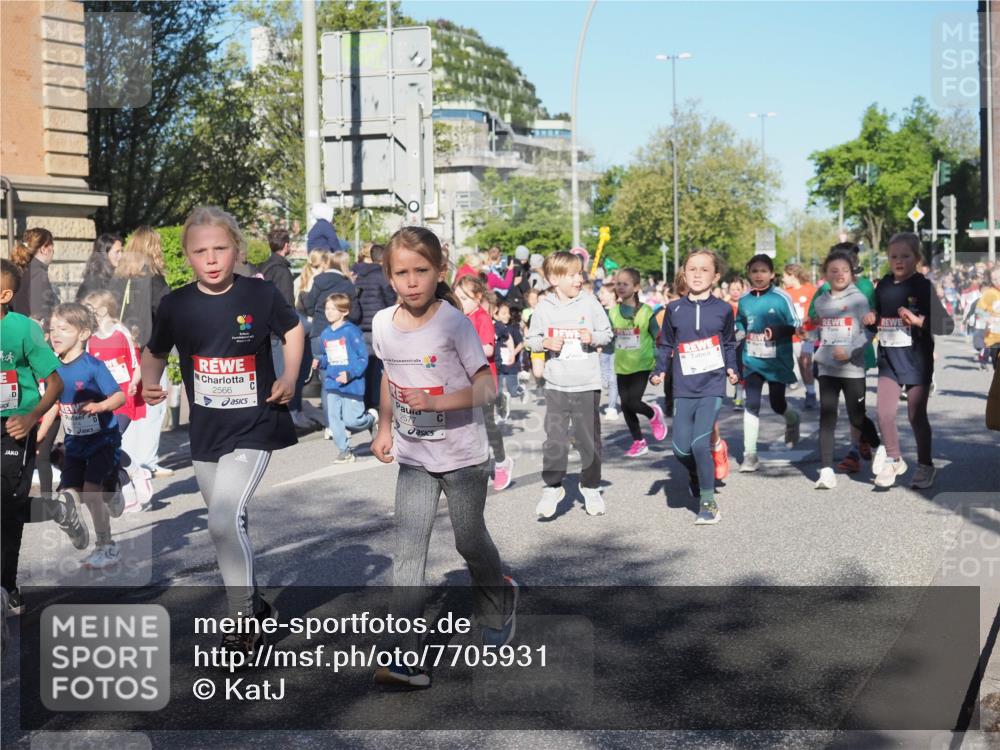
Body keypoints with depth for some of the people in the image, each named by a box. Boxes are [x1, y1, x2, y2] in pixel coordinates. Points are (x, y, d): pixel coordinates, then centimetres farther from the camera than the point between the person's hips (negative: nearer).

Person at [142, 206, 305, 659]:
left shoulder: (260, 294, -10)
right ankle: (253, 603, 39)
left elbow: (293, 330, 7)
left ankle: (244, 619, -3)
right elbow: (154, 352, 11)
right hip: (205, 433, 4)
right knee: (228, 523, 17)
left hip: (254, 428, -4)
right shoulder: (176, 305, -4)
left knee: (224, 519, -19)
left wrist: (290, 376, -7)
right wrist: (149, 382, -10)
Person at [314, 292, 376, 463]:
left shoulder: (352, 332, -12)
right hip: (331, 384, 6)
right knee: (334, 419, 3)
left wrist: (350, 373, -22)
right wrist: (319, 362, -1)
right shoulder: (325, 334, 7)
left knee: (351, 420, -4)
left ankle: (372, 419, 27)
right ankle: (344, 450, 14)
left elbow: (363, 358, -11)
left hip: (351, 385, -6)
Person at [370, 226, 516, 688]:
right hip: (413, 458, 4)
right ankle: (406, 656, -4)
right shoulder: (383, 323, -2)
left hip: (462, 456, -4)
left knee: (469, 541, 11)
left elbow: (487, 388, -18)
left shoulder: (454, 323, -17)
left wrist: (435, 402, -31)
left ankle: (498, 608, 42)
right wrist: (384, 428, 11)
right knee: (407, 551, -5)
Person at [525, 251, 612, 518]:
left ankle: (590, 487, 23)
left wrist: (593, 337, -14)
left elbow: (607, 333, 6)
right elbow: (531, 339, 7)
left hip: (587, 384, 0)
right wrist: (546, 343, -13)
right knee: (554, 438, -3)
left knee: (588, 438, 9)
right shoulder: (544, 307, 0)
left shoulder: (590, 302, 0)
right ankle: (552, 487, 10)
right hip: (556, 385, 0)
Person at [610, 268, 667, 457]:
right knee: (625, 406, 7)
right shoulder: (613, 312, 1)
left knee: (632, 402, -15)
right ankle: (639, 442, 24)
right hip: (621, 367, 4)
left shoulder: (646, 311, -9)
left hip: (642, 365, -4)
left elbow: (657, 339, -3)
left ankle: (654, 414, 19)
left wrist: (659, 364, -5)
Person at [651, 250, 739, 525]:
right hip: (684, 389, 2)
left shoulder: (723, 309, 1)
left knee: (700, 442, -15)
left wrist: (732, 368, -1)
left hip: (713, 387, -2)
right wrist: (659, 371, -3)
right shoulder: (674, 310, 3)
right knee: (681, 448, 0)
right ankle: (696, 475, 35)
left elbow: (729, 344, 13)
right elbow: (665, 345, 10)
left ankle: (708, 502, -1)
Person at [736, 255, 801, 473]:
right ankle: (750, 454, -2)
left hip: (778, 360, -2)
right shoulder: (744, 300, 2)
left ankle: (792, 419, 49)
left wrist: (778, 331, -22)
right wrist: (740, 332, -3)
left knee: (777, 403, 11)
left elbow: (795, 326, -4)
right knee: (751, 404, -7)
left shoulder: (782, 298, -9)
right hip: (753, 360, 2)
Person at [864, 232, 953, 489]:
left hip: (917, 360, -4)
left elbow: (947, 324, -14)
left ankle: (925, 465, 22)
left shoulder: (924, 287, -10)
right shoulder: (883, 285, 5)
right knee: (884, 412, -3)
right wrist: (871, 319, 0)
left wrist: (918, 319, -26)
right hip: (889, 359, 4)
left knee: (917, 416, 5)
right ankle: (893, 459, 19)